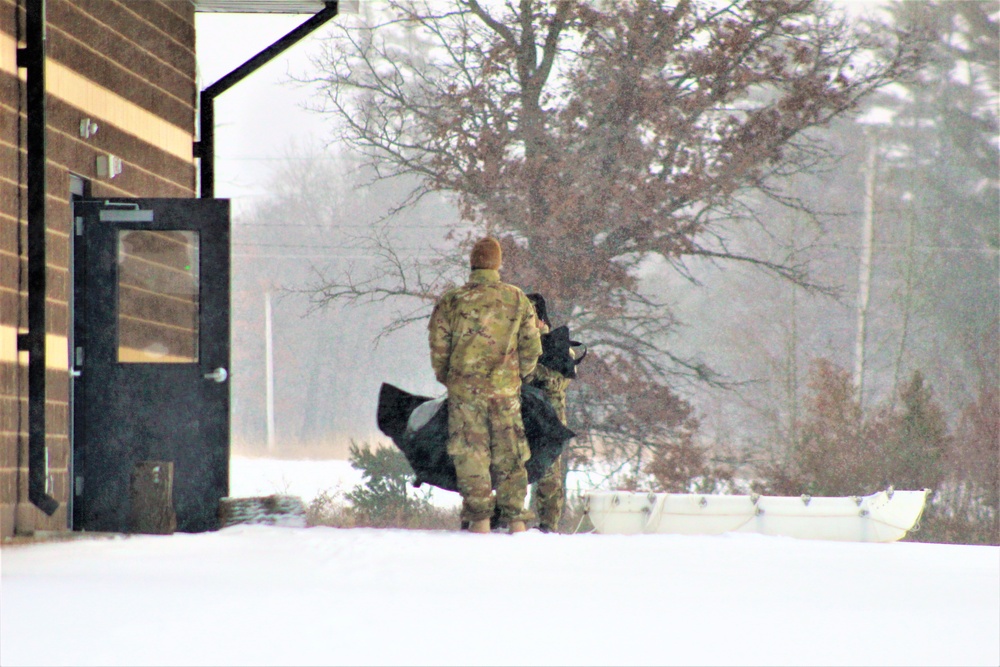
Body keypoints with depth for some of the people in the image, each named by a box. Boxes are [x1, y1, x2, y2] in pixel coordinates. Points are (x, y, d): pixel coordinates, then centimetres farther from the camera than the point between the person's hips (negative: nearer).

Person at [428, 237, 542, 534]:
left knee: (470, 453, 3)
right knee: (509, 453, 9)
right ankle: (515, 517, 8)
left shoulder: (450, 302, -3)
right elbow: (532, 347, 7)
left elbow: (438, 346, 1)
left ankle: (478, 518, -1)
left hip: (464, 387, -1)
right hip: (506, 388, 1)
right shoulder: (518, 300, 2)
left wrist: (446, 378, 17)